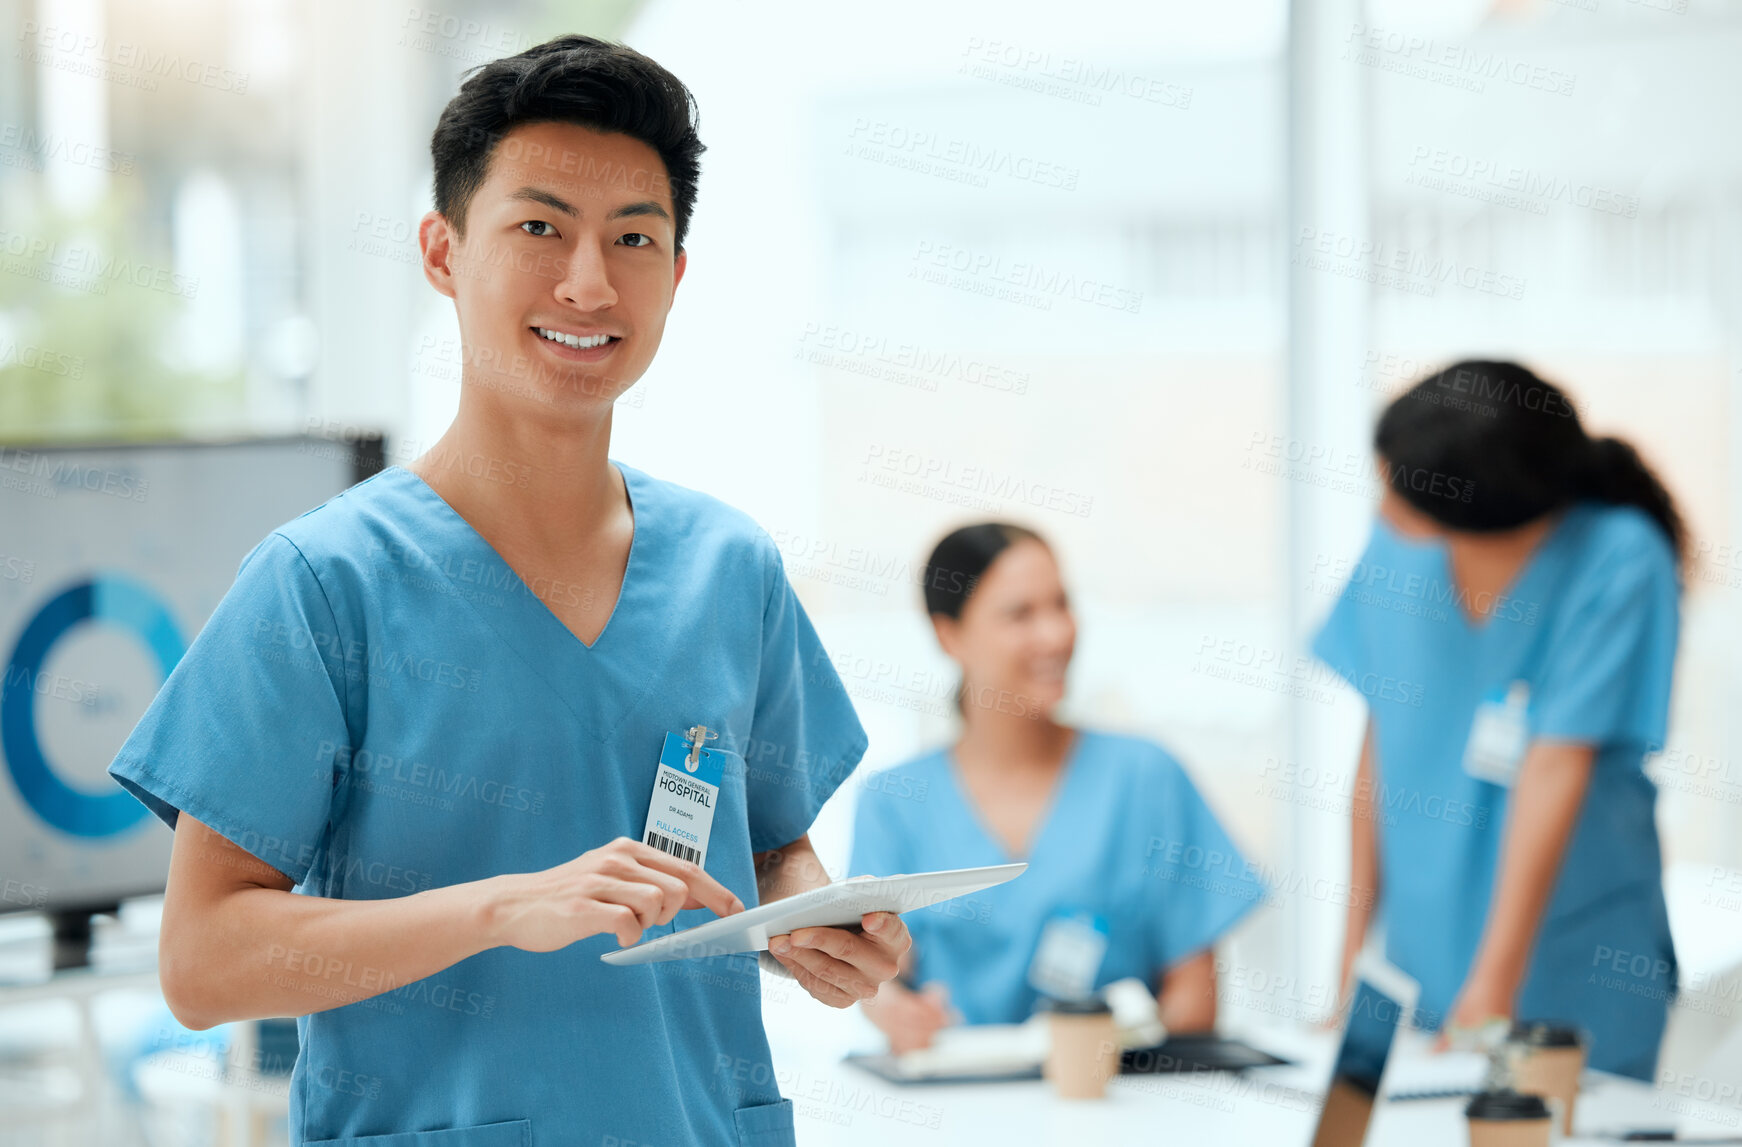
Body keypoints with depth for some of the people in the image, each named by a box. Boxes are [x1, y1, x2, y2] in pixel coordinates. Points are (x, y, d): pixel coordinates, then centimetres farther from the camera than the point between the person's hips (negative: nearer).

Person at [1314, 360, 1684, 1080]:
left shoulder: (1618, 561, -18)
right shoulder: (1398, 548, -3)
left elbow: (1557, 768, -21)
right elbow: (1383, 743, 4)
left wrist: (1494, 991, -23)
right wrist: (1353, 947, 3)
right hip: (1421, 962, 4)